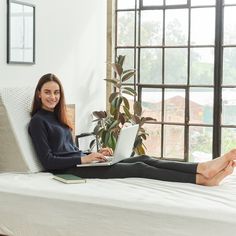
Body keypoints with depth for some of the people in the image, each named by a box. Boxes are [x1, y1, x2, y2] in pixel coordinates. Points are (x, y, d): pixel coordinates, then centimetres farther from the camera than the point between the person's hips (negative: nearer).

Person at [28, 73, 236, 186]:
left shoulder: (57, 116, 21)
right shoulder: (38, 121, -6)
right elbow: (48, 161, -14)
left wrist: (94, 154, 4)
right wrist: (85, 159, -17)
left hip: (79, 162, 8)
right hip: (69, 169, -8)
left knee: (143, 159, -14)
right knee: (138, 168, -22)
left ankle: (204, 168, -29)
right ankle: (202, 179, -32)